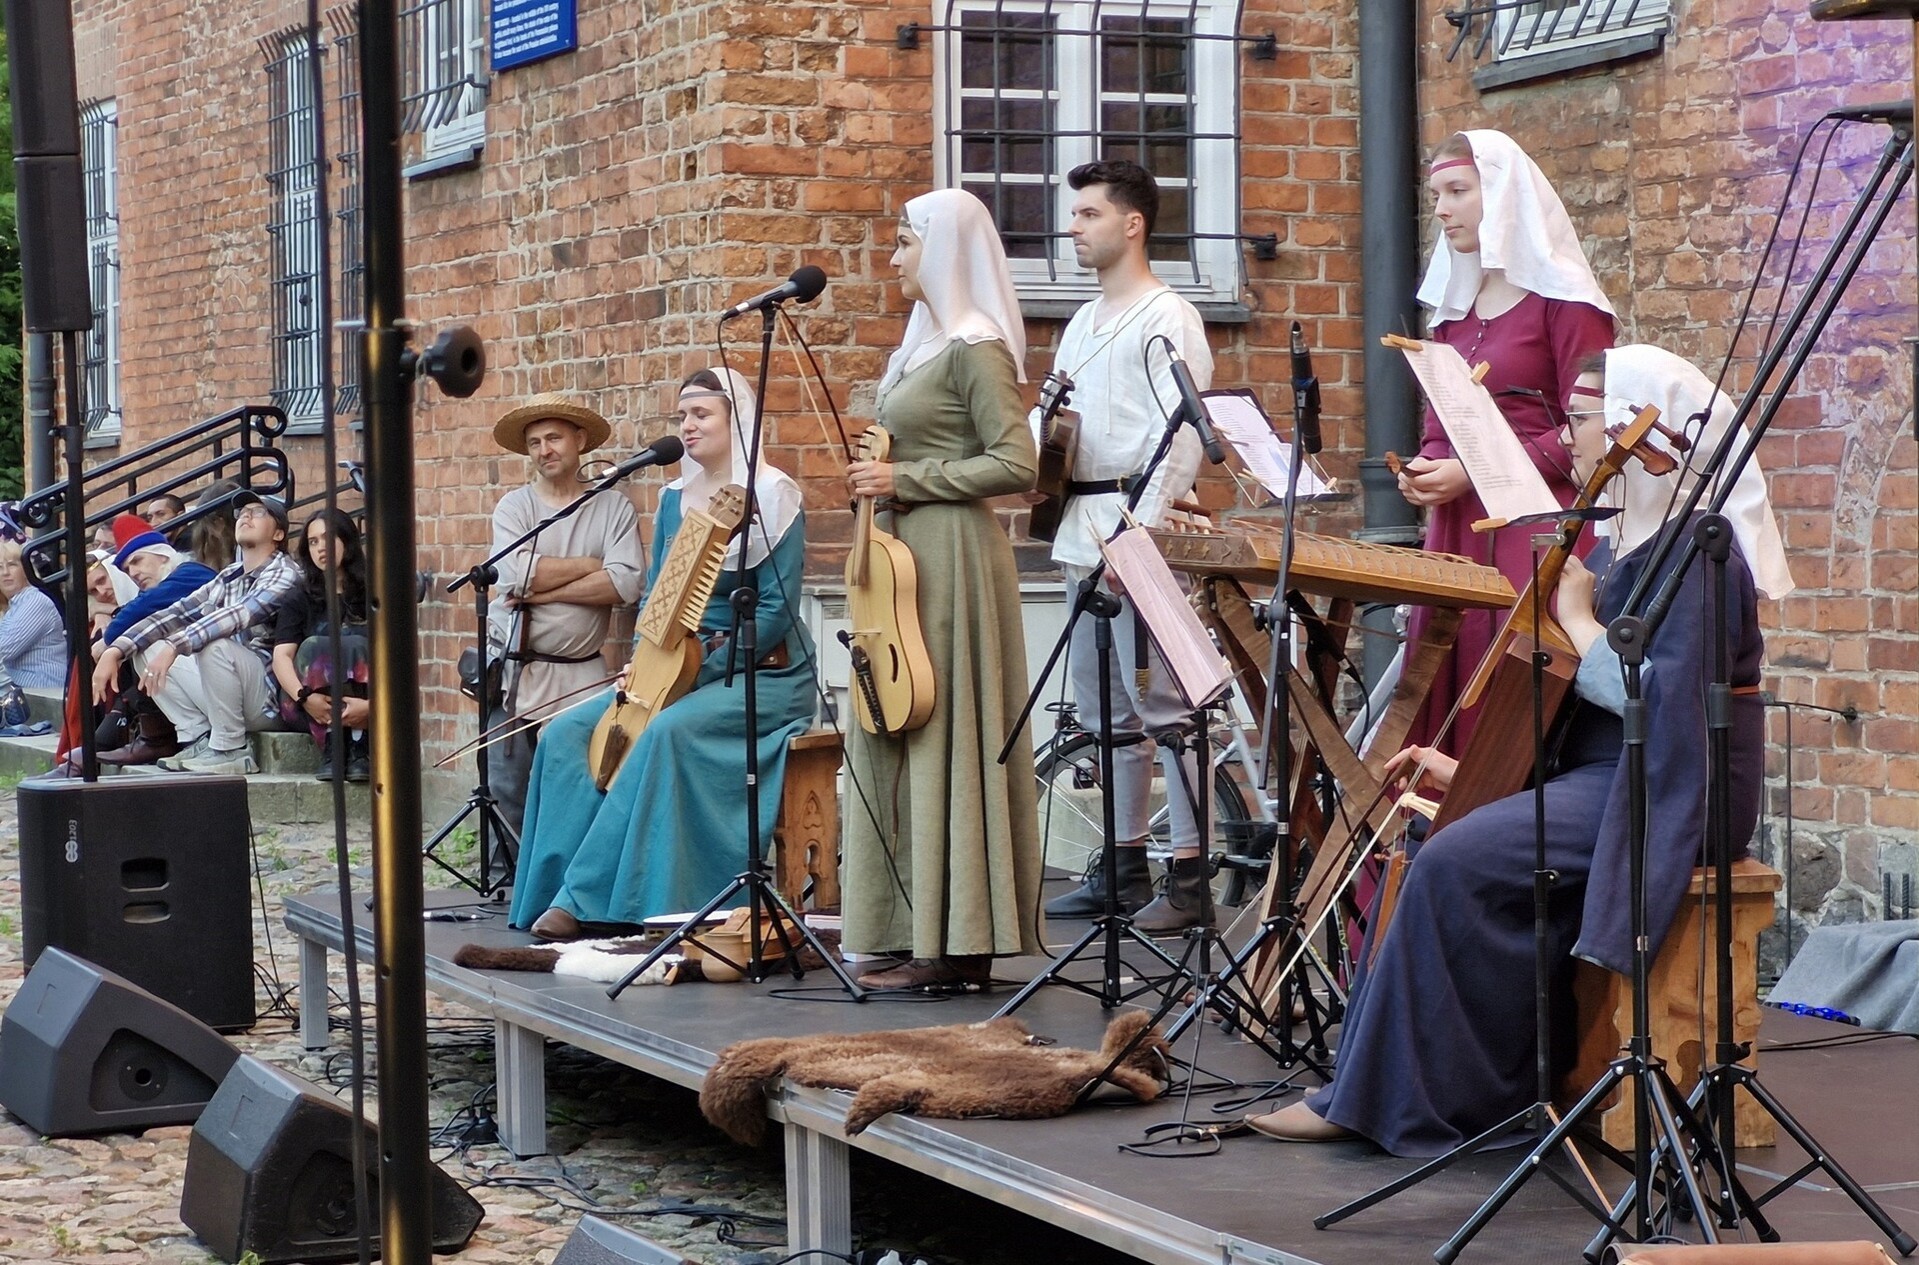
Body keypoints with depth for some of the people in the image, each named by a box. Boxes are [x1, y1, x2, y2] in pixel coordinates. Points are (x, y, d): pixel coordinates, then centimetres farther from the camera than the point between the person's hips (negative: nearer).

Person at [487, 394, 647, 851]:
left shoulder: (613, 509, 5)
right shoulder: (513, 507, 5)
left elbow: (627, 584, -11)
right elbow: (518, 574, -14)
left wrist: (544, 590, -13)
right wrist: (592, 564, -6)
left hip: (582, 675, 0)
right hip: (516, 672, 0)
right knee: (511, 792, -3)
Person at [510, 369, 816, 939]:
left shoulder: (771, 496, -8)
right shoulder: (675, 498, 13)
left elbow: (777, 611, -14)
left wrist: (703, 669, -19)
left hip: (765, 674, -7)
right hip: (681, 670, 7)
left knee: (667, 731, -35)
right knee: (567, 733, -13)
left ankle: (586, 897, -32)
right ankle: (559, 893, -19)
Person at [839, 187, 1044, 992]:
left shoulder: (973, 347, -11)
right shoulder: (927, 343, 17)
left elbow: (1016, 466, -18)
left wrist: (906, 481, -15)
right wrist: (881, 478, 9)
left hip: (952, 555, -10)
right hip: (911, 553, 10)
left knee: (943, 735, -9)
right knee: (908, 737, 7)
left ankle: (953, 949, -6)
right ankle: (942, 940, 10)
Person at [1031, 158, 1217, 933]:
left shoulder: (1166, 318, -7)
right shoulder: (1083, 324, 20)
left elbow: (1182, 436, -15)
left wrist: (1139, 533, -21)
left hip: (1141, 527, -9)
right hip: (1083, 531, 9)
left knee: (1161, 701, -9)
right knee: (1104, 705, 12)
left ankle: (1190, 876, -7)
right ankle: (1125, 863, 19)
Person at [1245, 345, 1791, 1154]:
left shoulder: (1696, 550, -15)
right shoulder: (1623, 544, 15)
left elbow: (1656, 700, -26)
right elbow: (1560, 695, 19)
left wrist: (1576, 616, -14)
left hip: (1663, 794, -10)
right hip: (1599, 772, 10)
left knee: (1455, 863, -24)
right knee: (1429, 842, -1)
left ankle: (1416, 1104, -14)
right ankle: (1367, 1093, 0)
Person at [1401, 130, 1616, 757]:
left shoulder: (1561, 300, -4)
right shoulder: (1456, 306, 17)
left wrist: (1477, 472, -13)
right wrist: (1422, 468, 4)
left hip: (1534, 537, -6)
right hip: (1456, 535, 7)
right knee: (1449, 703, 0)